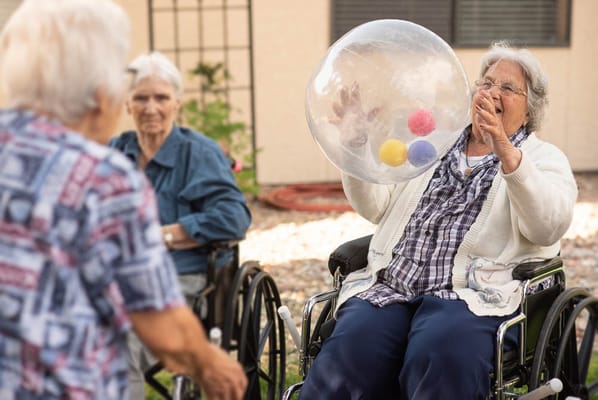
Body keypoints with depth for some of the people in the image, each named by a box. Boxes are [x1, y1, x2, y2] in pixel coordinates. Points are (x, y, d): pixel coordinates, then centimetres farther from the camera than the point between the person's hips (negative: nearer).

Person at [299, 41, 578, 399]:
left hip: (474, 295, -3)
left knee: (441, 356, -36)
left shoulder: (544, 158, 14)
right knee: (350, 350, -28)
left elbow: (548, 226, -8)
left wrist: (507, 153, -20)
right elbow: (375, 207, 14)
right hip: (391, 288, 3)